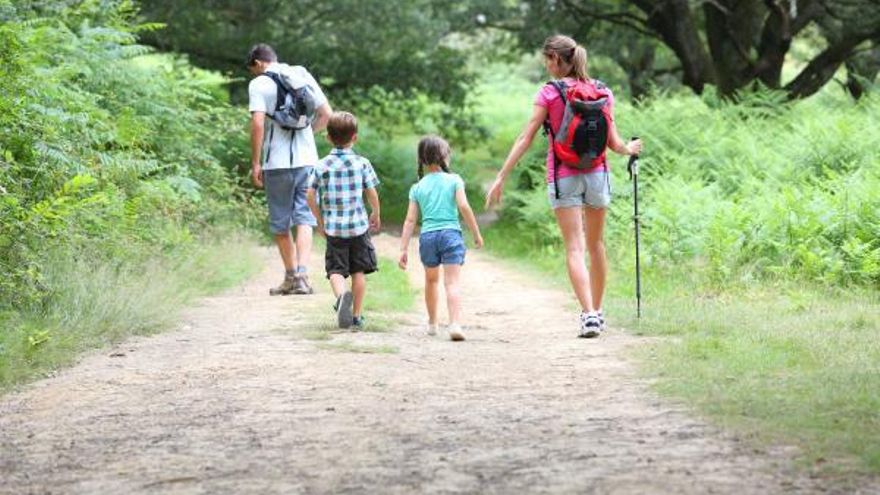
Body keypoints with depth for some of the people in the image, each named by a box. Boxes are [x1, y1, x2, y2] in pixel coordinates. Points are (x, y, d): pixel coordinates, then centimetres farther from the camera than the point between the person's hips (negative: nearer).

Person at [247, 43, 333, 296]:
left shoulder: (259, 84, -5)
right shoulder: (304, 76, 10)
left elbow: (258, 124, -14)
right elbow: (326, 115, 10)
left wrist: (255, 163, -9)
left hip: (277, 163, -3)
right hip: (307, 159, 3)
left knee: (280, 223, 10)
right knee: (304, 219, 2)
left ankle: (291, 276, 18)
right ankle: (302, 276, -13)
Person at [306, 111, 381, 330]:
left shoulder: (321, 166, -1)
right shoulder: (361, 163, -4)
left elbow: (310, 196, -1)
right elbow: (372, 193, -1)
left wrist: (320, 220, 14)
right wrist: (376, 214, 18)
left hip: (333, 227, 0)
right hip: (358, 226, 0)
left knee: (336, 270, 2)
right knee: (358, 271, 11)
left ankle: (342, 295, -30)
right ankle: (357, 316, 15)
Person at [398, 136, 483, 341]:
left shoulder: (417, 187, 10)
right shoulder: (454, 180, 3)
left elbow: (410, 220, 6)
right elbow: (464, 207, -8)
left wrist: (403, 249, 5)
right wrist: (476, 234, 0)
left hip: (427, 236, 3)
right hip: (451, 233, -3)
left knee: (431, 280, 23)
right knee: (452, 282, -9)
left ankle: (432, 323, 35)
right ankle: (455, 323, -27)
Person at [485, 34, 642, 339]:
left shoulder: (549, 93, -6)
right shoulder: (602, 92, 3)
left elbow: (526, 139, -8)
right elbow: (613, 143, 3)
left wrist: (501, 178, -6)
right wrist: (630, 149, 26)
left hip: (563, 177, -3)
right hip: (597, 174, 3)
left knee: (574, 248, -5)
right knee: (596, 244, 18)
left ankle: (588, 314, -18)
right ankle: (597, 311, 27)